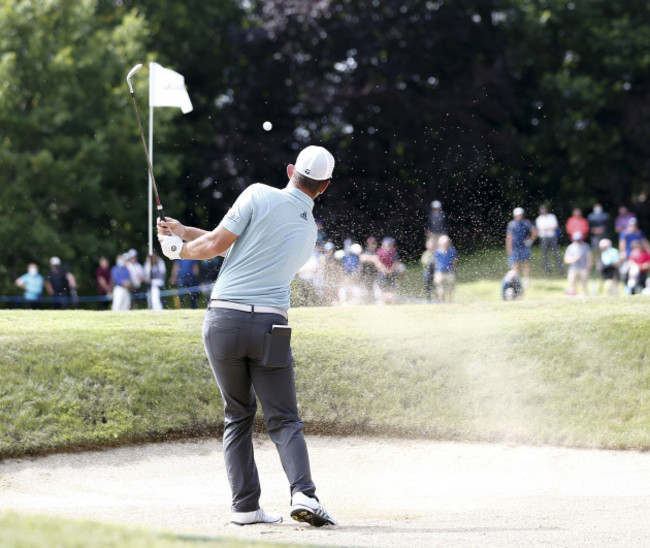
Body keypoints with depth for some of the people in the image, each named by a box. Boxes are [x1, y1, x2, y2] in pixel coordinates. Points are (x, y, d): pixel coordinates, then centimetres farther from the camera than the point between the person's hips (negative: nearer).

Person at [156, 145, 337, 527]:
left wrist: (179, 249, 19)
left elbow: (215, 246, -3)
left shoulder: (259, 196, 0)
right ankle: (303, 494, -18)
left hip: (224, 321, -1)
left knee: (238, 416, 13)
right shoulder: (310, 231, 16)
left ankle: (245, 506, 7)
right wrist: (185, 232, 29)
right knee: (284, 421, 4)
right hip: (269, 327, 1)